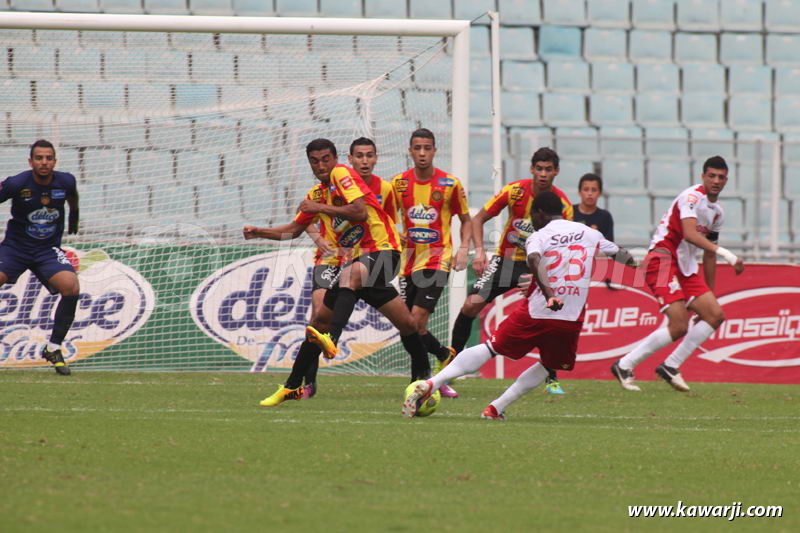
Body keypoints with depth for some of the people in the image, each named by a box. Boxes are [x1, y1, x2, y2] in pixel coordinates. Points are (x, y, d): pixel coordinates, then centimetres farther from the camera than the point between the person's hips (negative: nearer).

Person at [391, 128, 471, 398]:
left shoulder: (450, 184, -3)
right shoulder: (399, 183, 3)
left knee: (417, 321, -19)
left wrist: (463, 249, -6)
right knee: (409, 325, 2)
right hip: (410, 259, 4)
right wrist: (395, 234, -3)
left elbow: (466, 219, 8)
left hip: (437, 257, -4)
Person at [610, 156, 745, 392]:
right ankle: (625, 366, -7)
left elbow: (708, 254, 24)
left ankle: (670, 366, 2)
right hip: (663, 260, -9)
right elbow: (690, 234, -30)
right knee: (679, 326, -19)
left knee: (715, 315, -4)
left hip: (687, 268, 9)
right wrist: (725, 253, -37)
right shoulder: (693, 196, -14)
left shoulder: (717, 212, 15)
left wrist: (710, 293, 24)